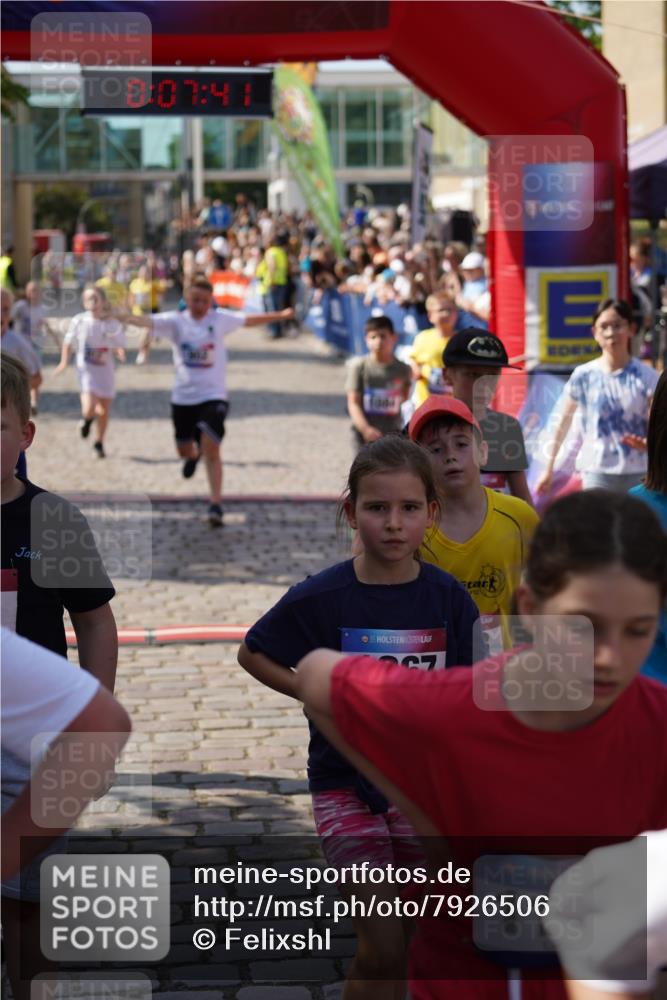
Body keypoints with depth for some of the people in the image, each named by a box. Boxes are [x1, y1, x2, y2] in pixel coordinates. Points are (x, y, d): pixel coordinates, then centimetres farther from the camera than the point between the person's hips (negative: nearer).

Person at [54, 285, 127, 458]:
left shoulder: (113, 324, -8)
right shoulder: (79, 321, -8)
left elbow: (120, 347, -2)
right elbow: (68, 342, 6)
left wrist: (120, 352, -24)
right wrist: (64, 362, -1)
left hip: (106, 371, 2)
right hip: (86, 371, -2)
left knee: (104, 411, 13)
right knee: (89, 409, -18)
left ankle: (99, 443, 38)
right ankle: (87, 419, 21)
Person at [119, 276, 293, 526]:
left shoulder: (220, 319, -3)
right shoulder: (176, 321, -6)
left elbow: (249, 320, 12)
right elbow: (151, 321, -24)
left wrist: (280, 315, 21)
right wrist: (129, 318, -44)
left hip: (213, 396, -2)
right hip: (183, 397, 2)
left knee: (211, 450, -14)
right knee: (184, 449, 17)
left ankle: (215, 504, -12)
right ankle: (194, 455, 56)